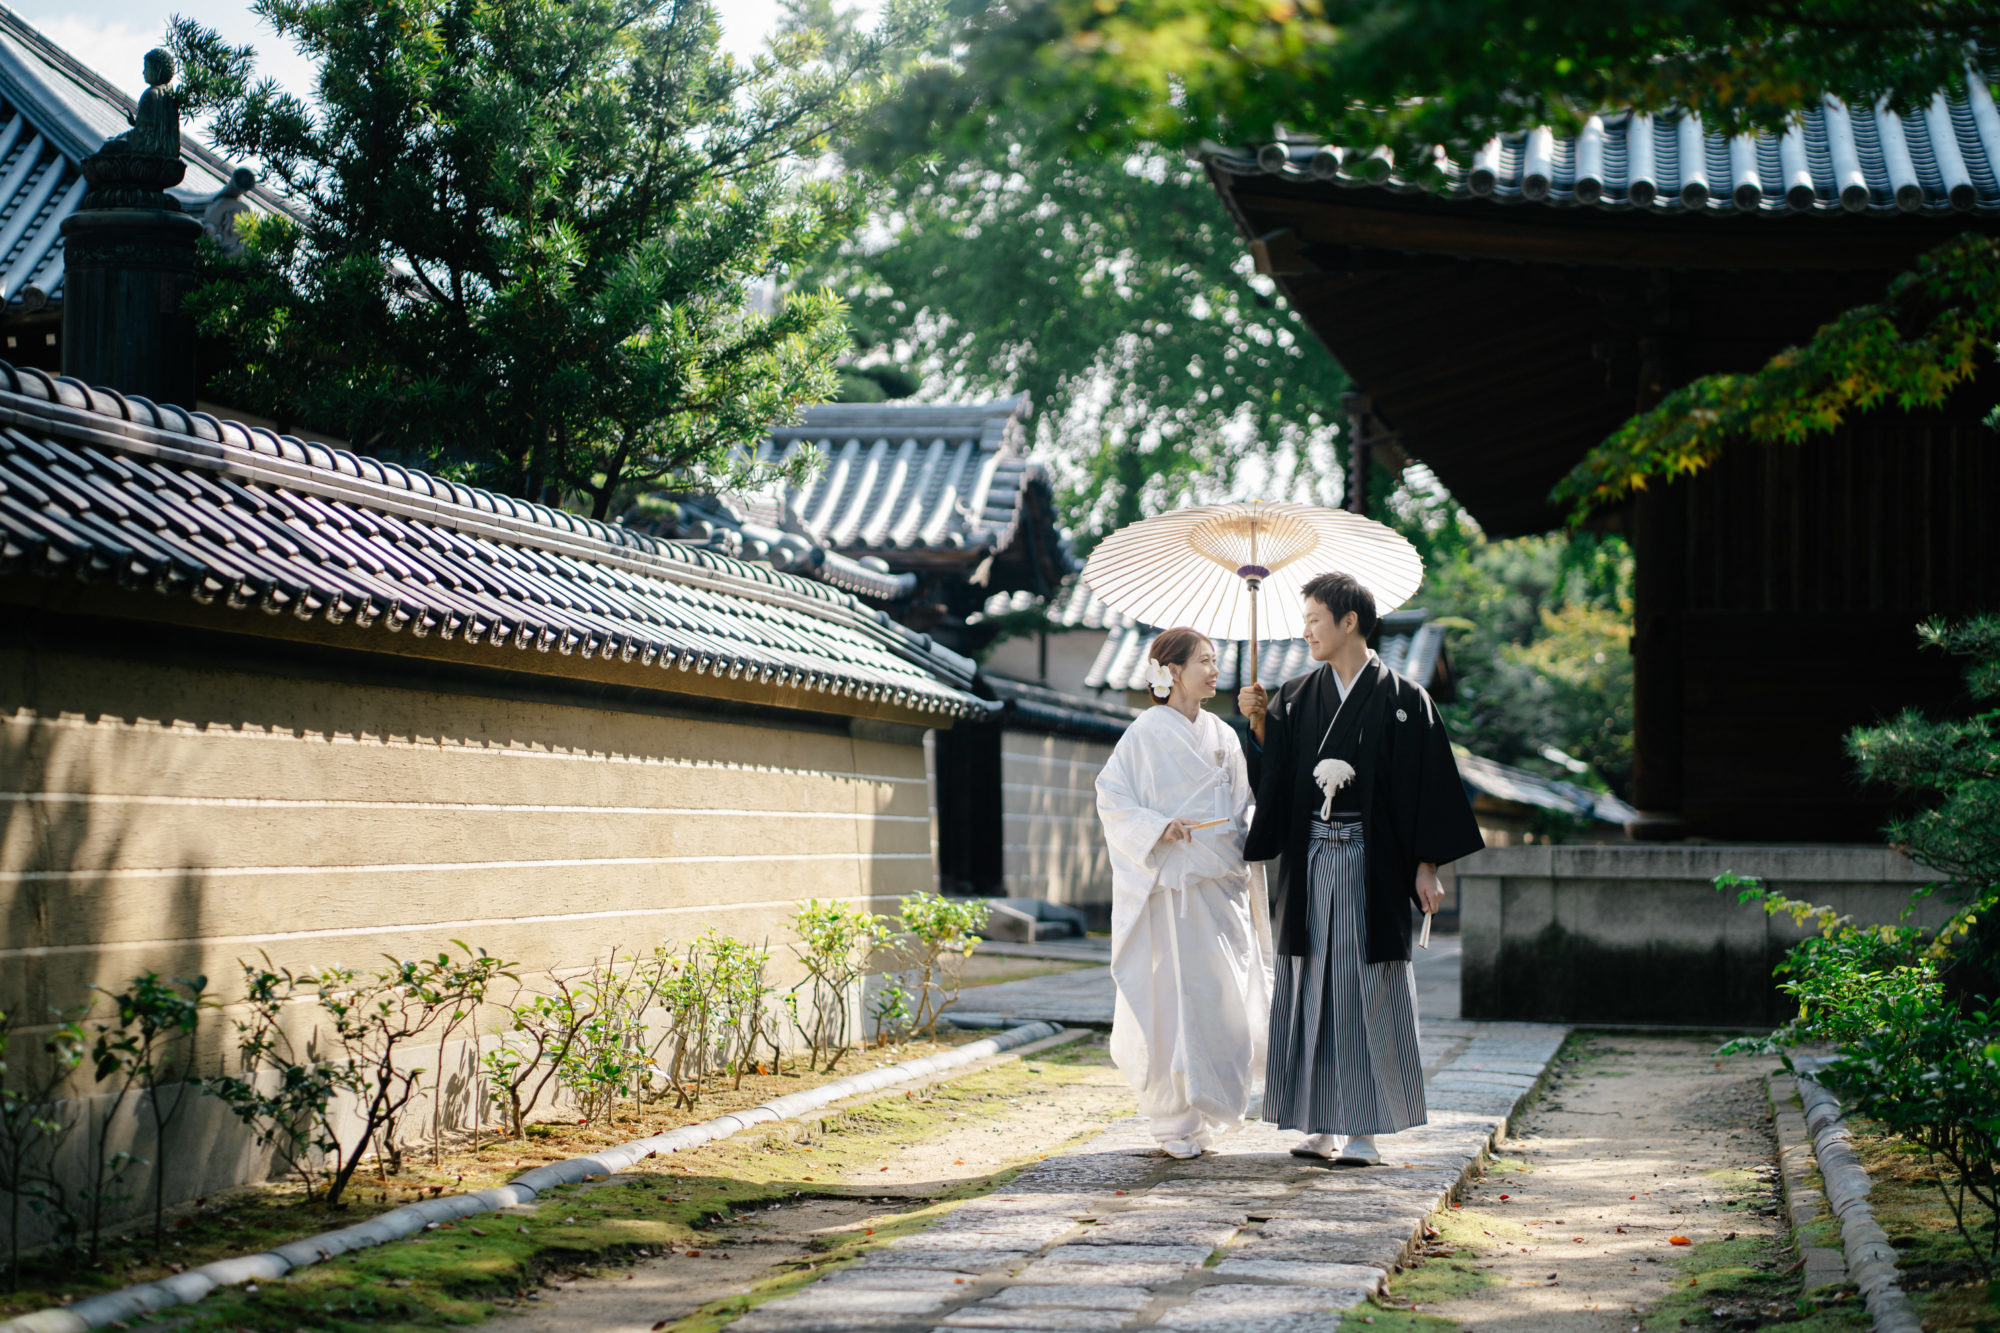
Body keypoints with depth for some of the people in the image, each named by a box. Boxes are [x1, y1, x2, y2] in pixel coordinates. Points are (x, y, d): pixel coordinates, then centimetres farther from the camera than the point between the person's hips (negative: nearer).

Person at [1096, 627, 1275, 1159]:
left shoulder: (1223, 736, 13)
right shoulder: (1146, 732, -2)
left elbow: (1242, 811, 16)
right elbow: (1111, 800, -4)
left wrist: (1249, 877, 7)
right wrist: (1158, 828, -17)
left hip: (1223, 883, 5)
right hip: (1170, 882, -5)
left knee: (1229, 999, 2)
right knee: (1177, 999, -4)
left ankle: (1206, 1112, 18)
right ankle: (1177, 1122, 5)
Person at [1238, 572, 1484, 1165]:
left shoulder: (1402, 699, -3)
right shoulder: (1297, 696, 11)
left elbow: (1428, 786, -4)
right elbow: (1272, 777, 10)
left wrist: (1426, 867, -9)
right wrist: (1258, 724, -5)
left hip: (1369, 865, -5)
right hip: (1310, 864, 5)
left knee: (1365, 990, -4)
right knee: (1309, 989, 4)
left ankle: (1363, 1130, 2)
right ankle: (1322, 1126, 11)